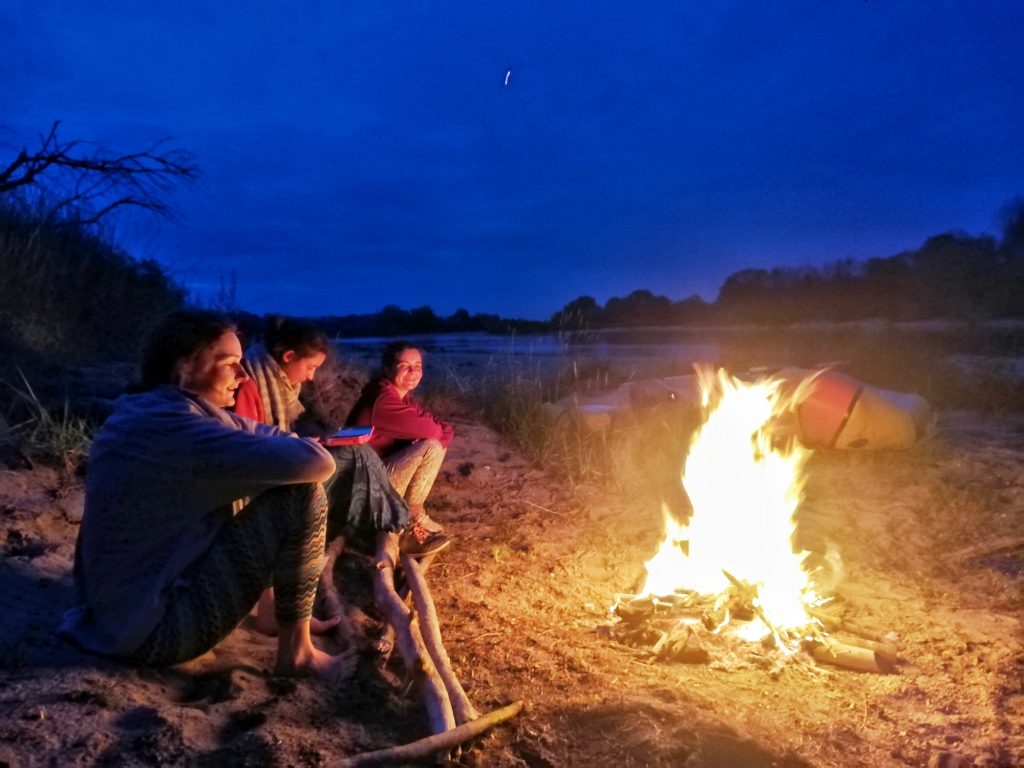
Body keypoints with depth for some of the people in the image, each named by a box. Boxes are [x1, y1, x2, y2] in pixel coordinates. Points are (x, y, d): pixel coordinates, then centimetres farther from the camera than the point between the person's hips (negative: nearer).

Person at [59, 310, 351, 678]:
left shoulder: (152, 413, 5)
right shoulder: (169, 426, -26)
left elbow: (249, 431, 14)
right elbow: (314, 463, -29)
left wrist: (286, 442, -6)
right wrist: (306, 448, -7)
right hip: (157, 628, -10)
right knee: (302, 492, -17)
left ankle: (272, 613, 21)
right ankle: (296, 651, -2)